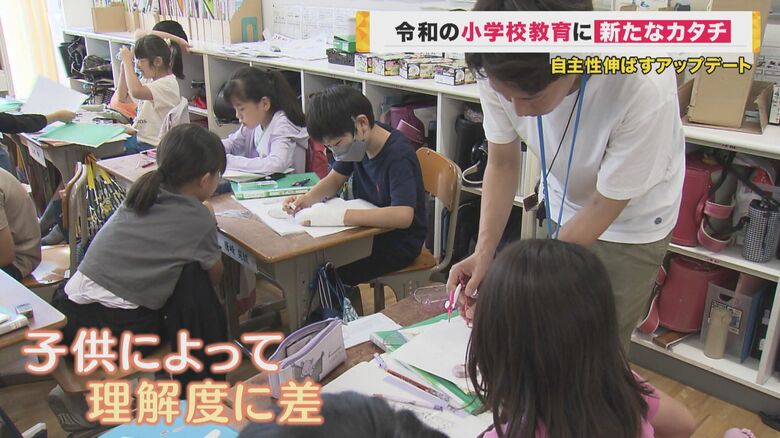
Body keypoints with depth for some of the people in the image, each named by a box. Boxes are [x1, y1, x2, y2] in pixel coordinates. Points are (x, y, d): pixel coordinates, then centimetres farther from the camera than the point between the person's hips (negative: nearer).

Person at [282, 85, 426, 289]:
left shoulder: (399, 156, -26)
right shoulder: (355, 142, -3)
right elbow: (334, 180, 11)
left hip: (399, 243, -7)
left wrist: (339, 215, -41)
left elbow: (403, 216, -39)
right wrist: (307, 199, -10)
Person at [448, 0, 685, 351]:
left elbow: (604, 207, -24)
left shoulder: (644, 89, -36)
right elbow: (502, 164, -9)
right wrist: (483, 253, -20)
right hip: (560, 207, 3)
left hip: (631, 221, -3)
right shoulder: (501, 74, -25)